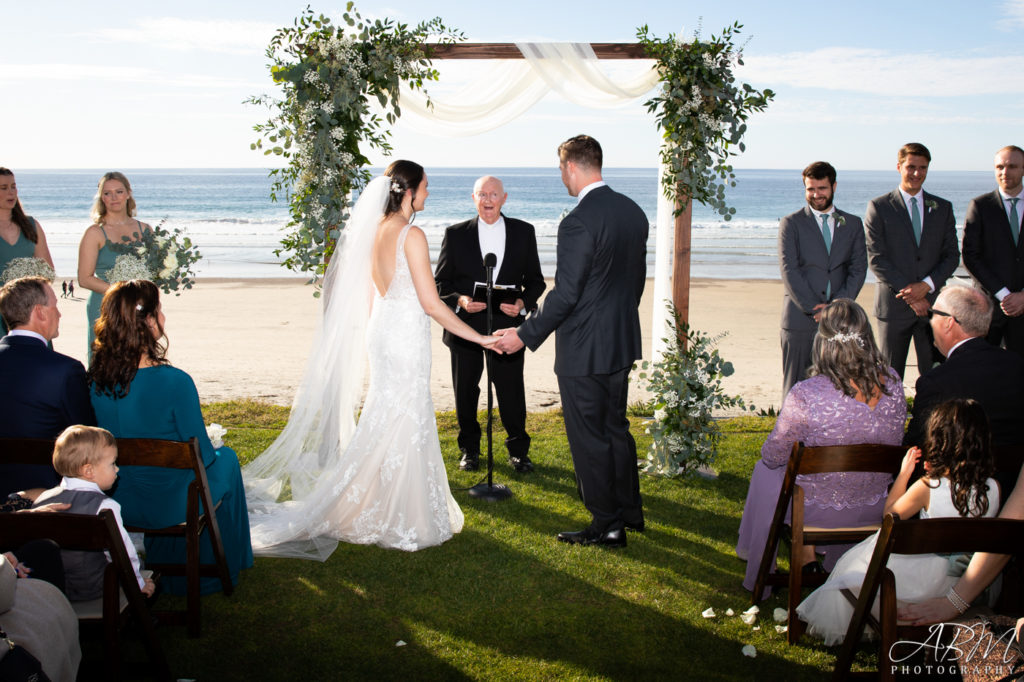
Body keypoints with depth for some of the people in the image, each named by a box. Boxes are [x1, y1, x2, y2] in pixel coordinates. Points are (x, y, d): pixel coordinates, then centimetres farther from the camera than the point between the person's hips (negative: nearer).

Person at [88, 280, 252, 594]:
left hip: (117, 503, 5)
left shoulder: (95, 379, -11)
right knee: (226, 459, 25)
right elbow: (202, 453, -17)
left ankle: (164, 567, 49)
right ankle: (224, 566, 42)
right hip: (170, 506, -5)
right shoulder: (174, 382, -28)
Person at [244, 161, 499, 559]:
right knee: (404, 422, -1)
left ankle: (374, 508, 26)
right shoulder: (411, 235, -17)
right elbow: (431, 303, -18)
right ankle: (401, 521, 8)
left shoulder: (375, 230, 8)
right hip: (406, 335, -8)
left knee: (385, 418, 17)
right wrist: (478, 338, -12)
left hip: (381, 329, 8)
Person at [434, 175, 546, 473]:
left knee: (512, 393, 4)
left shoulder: (524, 232, 4)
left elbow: (536, 280, 7)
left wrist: (523, 303, -12)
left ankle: (518, 450, 24)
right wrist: (460, 300, -17)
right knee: (465, 393, 11)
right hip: (465, 326, 0)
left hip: (507, 325, 0)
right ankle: (470, 449, 30)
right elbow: (440, 282, 3)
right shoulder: (456, 234, 1)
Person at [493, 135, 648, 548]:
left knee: (589, 439, 4)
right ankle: (630, 511, 32)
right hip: (622, 343, 9)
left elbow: (565, 294, -22)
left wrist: (525, 335, -13)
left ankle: (607, 526, 14)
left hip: (584, 349, -9)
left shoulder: (578, 222, -21)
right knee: (616, 429, 21)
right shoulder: (634, 212, 5)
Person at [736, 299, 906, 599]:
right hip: (873, 510, 4)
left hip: (817, 510, -4)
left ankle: (806, 555, 38)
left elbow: (773, 456, -13)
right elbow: (894, 442, 4)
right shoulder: (892, 383, -15)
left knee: (766, 470, 28)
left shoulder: (805, 395, -29)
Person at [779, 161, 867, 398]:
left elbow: (858, 268, 6)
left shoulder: (853, 224, 13)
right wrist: (813, 308, -11)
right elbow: (789, 271, -4)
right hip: (800, 318, -2)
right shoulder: (791, 223, 5)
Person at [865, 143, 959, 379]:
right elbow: (876, 259, -5)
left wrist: (927, 285, -10)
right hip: (894, 304, -2)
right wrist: (908, 292, -12)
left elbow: (952, 255, 8)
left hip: (932, 303, 2)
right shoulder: (879, 207, 1)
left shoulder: (943, 208, 11)